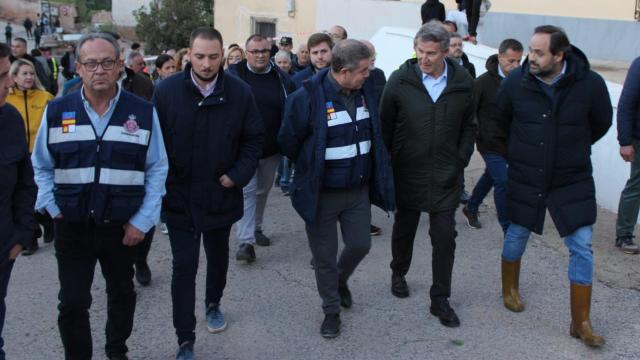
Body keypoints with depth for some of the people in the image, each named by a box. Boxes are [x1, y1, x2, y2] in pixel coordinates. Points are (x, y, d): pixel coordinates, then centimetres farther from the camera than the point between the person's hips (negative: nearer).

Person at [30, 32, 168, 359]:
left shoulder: (143, 112, -5)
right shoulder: (57, 111, -2)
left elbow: (157, 170, -2)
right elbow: (42, 166, 8)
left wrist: (143, 220, -8)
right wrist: (52, 207, -3)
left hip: (123, 227, 0)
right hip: (72, 226, 0)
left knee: (121, 295, 19)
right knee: (72, 304, 6)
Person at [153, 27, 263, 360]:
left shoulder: (240, 92, -8)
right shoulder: (167, 91, -11)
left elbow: (253, 139, 0)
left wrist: (238, 175, -10)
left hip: (221, 194, 2)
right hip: (179, 196, -2)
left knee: (218, 256, 22)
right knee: (184, 266, -1)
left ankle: (213, 304, 49)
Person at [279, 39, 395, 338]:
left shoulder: (366, 91, -3)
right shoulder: (308, 97, -21)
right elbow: (288, 142, -9)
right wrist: (311, 168, 5)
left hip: (359, 189, 5)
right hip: (322, 193, -4)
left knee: (360, 244, 12)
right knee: (324, 255, 9)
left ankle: (340, 280, 45)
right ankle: (331, 310, 30)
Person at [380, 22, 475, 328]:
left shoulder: (463, 82, -4)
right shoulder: (400, 80, -10)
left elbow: (468, 127, 7)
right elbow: (385, 126, -2)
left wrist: (461, 160, -1)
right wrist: (388, 165, -2)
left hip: (446, 176, 1)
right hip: (407, 173, 0)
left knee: (444, 236, 0)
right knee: (404, 228, 18)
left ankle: (440, 300, 13)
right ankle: (398, 273, 44)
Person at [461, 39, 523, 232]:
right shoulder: (484, 82, -15)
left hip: (509, 142, 6)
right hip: (491, 143, -5)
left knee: (490, 176, 22)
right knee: (502, 182, -8)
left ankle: (471, 208, 44)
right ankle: (508, 229, 5)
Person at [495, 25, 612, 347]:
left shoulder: (590, 84, -17)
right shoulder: (515, 82, -14)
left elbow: (601, 125, 3)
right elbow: (501, 121, 7)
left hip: (572, 181, 0)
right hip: (525, 179, 1)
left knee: (582, 249, 0)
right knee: (517, 236, 16)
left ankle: (581, 323, 13)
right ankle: (510, 290, 43)